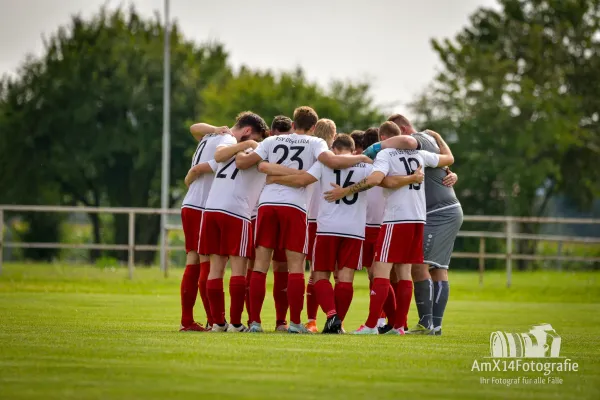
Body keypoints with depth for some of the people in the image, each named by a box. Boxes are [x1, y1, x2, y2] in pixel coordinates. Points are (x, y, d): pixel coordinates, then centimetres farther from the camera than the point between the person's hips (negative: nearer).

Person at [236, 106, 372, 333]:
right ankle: (295, 323, -2)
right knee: (296, 265, 2)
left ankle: (254, 321, 2)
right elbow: (331, 161, -10)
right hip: (294, 206, -2)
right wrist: (359, 159, 4)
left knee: (261, 263, 5)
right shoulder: (315, 143, 8)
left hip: (267, 203, 3)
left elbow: (242, 163, 10)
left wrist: (239, 155, 33)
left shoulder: (272, 141, 16)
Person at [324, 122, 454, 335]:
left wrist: (345, 191, -19)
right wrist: (438, 138, 45)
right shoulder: (418, 154, 13)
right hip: (418, 219, 7)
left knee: (381, 270, -7)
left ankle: (371, 325, -13)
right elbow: (449, 158, 28)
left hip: (396, 219, -7)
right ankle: (399, 325, 9)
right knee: (404, 272, 11)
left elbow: (375, 178, -25)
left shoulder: (385, 155, -7)